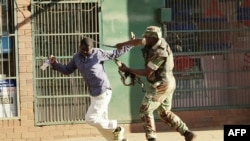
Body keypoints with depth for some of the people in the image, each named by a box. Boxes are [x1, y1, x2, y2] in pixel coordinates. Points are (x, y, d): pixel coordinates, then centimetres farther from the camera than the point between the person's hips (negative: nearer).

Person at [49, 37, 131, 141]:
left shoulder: (98, 53, -10)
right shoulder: (77, 57, 6)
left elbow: (115, 54, 3)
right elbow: (67, 70, 15)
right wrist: (54, 64, 1)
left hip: (103, 92, -8)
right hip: (94, 94, 8)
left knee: (90, 119, -12)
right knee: (102, 122, 12)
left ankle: (115, 128, 5)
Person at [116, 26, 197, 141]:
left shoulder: (159, 53, -26)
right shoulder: (157, 41, 0)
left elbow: (147, 72, -22)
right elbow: (139, 42, 17)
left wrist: (127, 70, -15)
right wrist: (122, 44, 26)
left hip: (160, 86, -10)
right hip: (168, 84, 10)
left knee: (145, 111, -1)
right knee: (165, 113, 16)